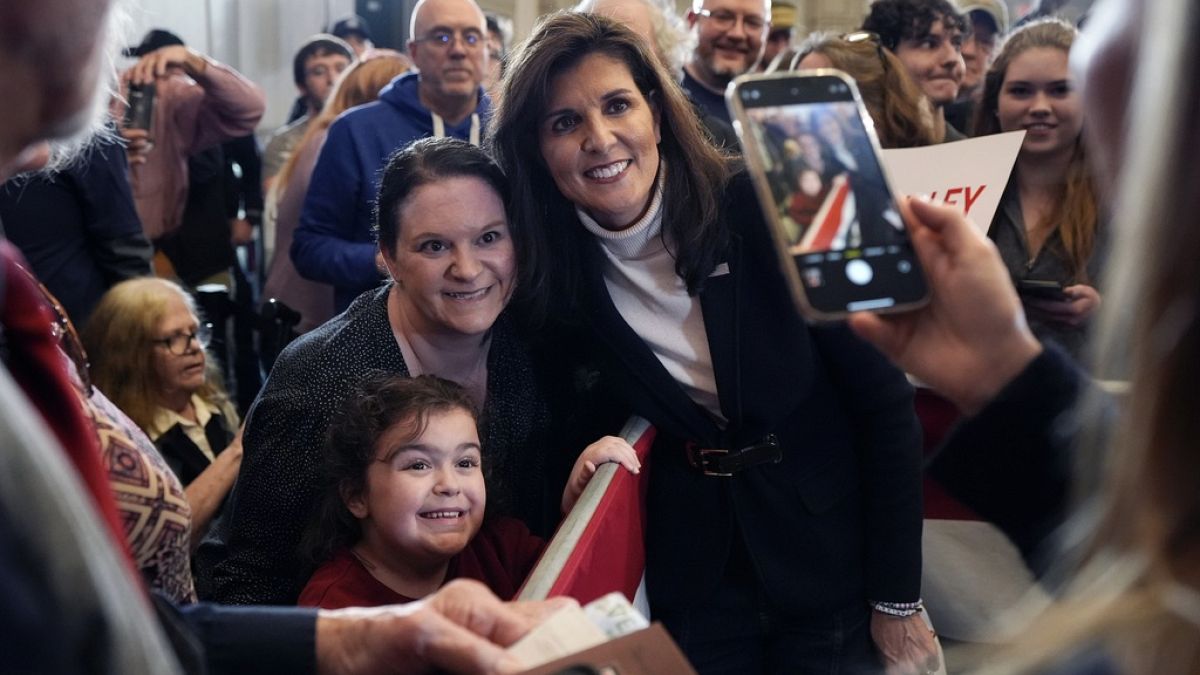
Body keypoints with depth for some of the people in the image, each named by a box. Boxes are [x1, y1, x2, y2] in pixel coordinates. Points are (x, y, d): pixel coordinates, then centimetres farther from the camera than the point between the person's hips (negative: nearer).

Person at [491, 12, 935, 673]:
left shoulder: (765, 211, -17)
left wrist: (898, 599, -13)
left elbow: (883, 400, -13)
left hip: (832, 558, -2)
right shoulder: (555, 272, -8)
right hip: (698, 575, 2)